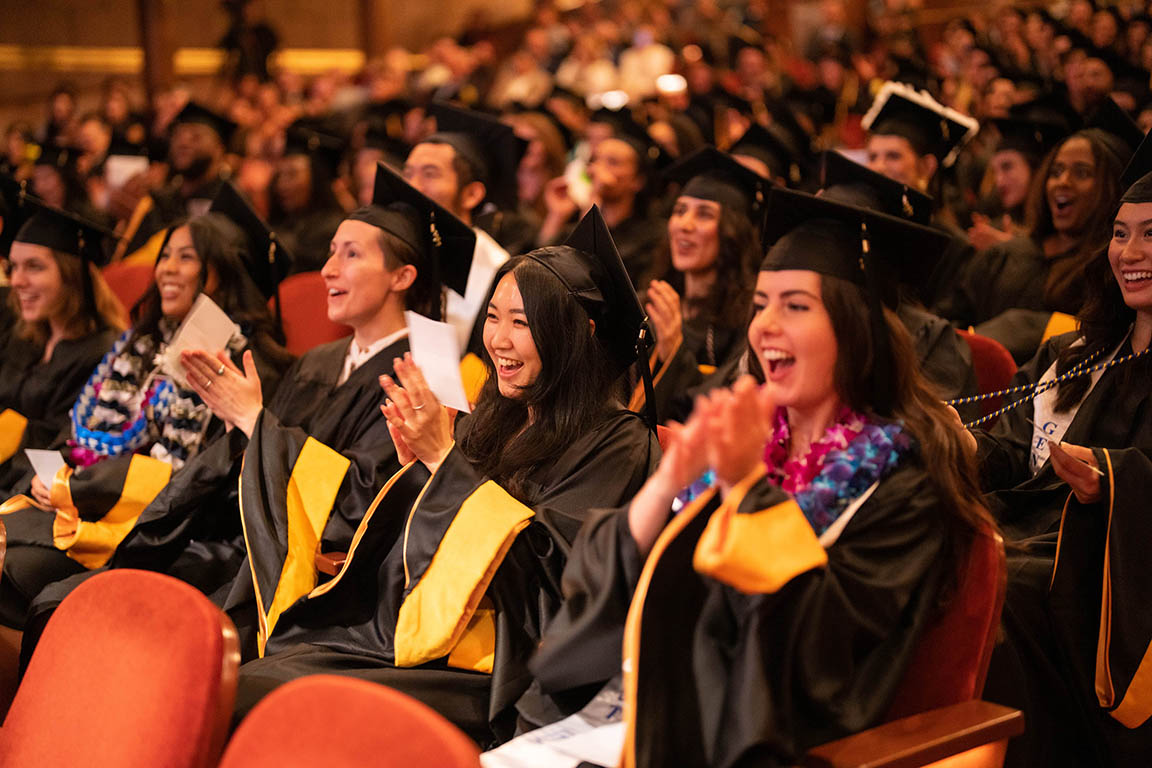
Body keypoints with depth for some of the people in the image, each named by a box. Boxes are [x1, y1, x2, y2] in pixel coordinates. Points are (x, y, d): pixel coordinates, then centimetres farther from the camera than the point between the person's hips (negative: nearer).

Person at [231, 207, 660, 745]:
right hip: (383, 636, 7)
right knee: (236, 689, -18)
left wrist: (445, 460, -12)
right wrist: (416, 467, 1)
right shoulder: (492, 423, 17)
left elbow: (548, 564, -16)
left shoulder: (616, 444, -4)